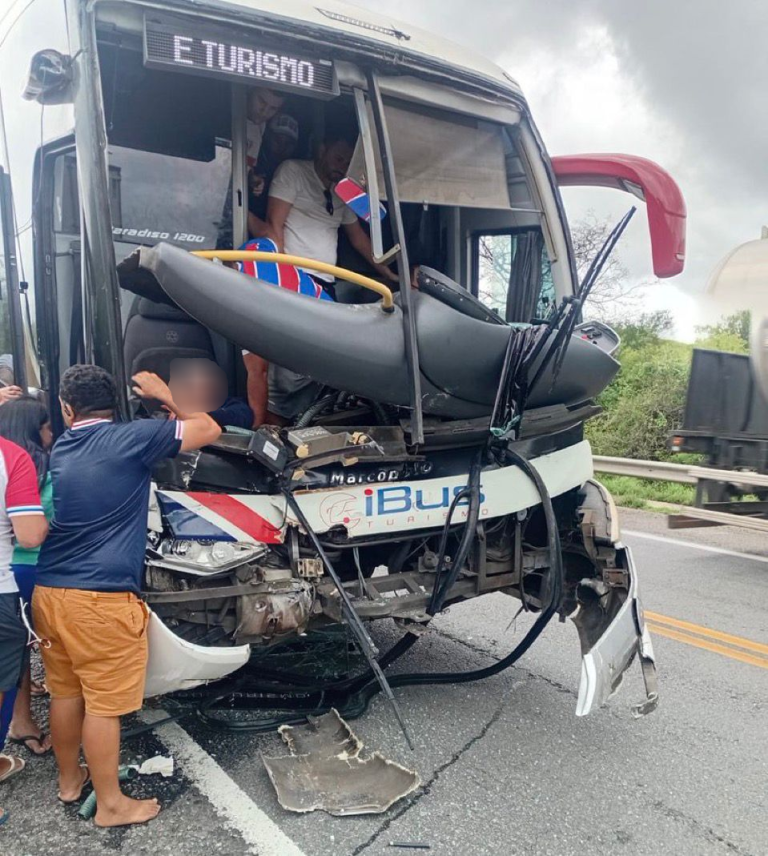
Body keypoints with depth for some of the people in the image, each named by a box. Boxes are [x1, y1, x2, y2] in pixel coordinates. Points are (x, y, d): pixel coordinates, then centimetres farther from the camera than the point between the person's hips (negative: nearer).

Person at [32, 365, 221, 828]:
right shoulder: (133, 438, -10)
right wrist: (164, 395, 6)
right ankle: (111, 804, 18)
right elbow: (209, 430, -4)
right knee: (104, 703, 5)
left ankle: (69, 779, 40)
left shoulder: (58, 450, 11)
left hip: (49, 592, 8)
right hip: (101, 598, -7)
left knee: (65, 692, 22)